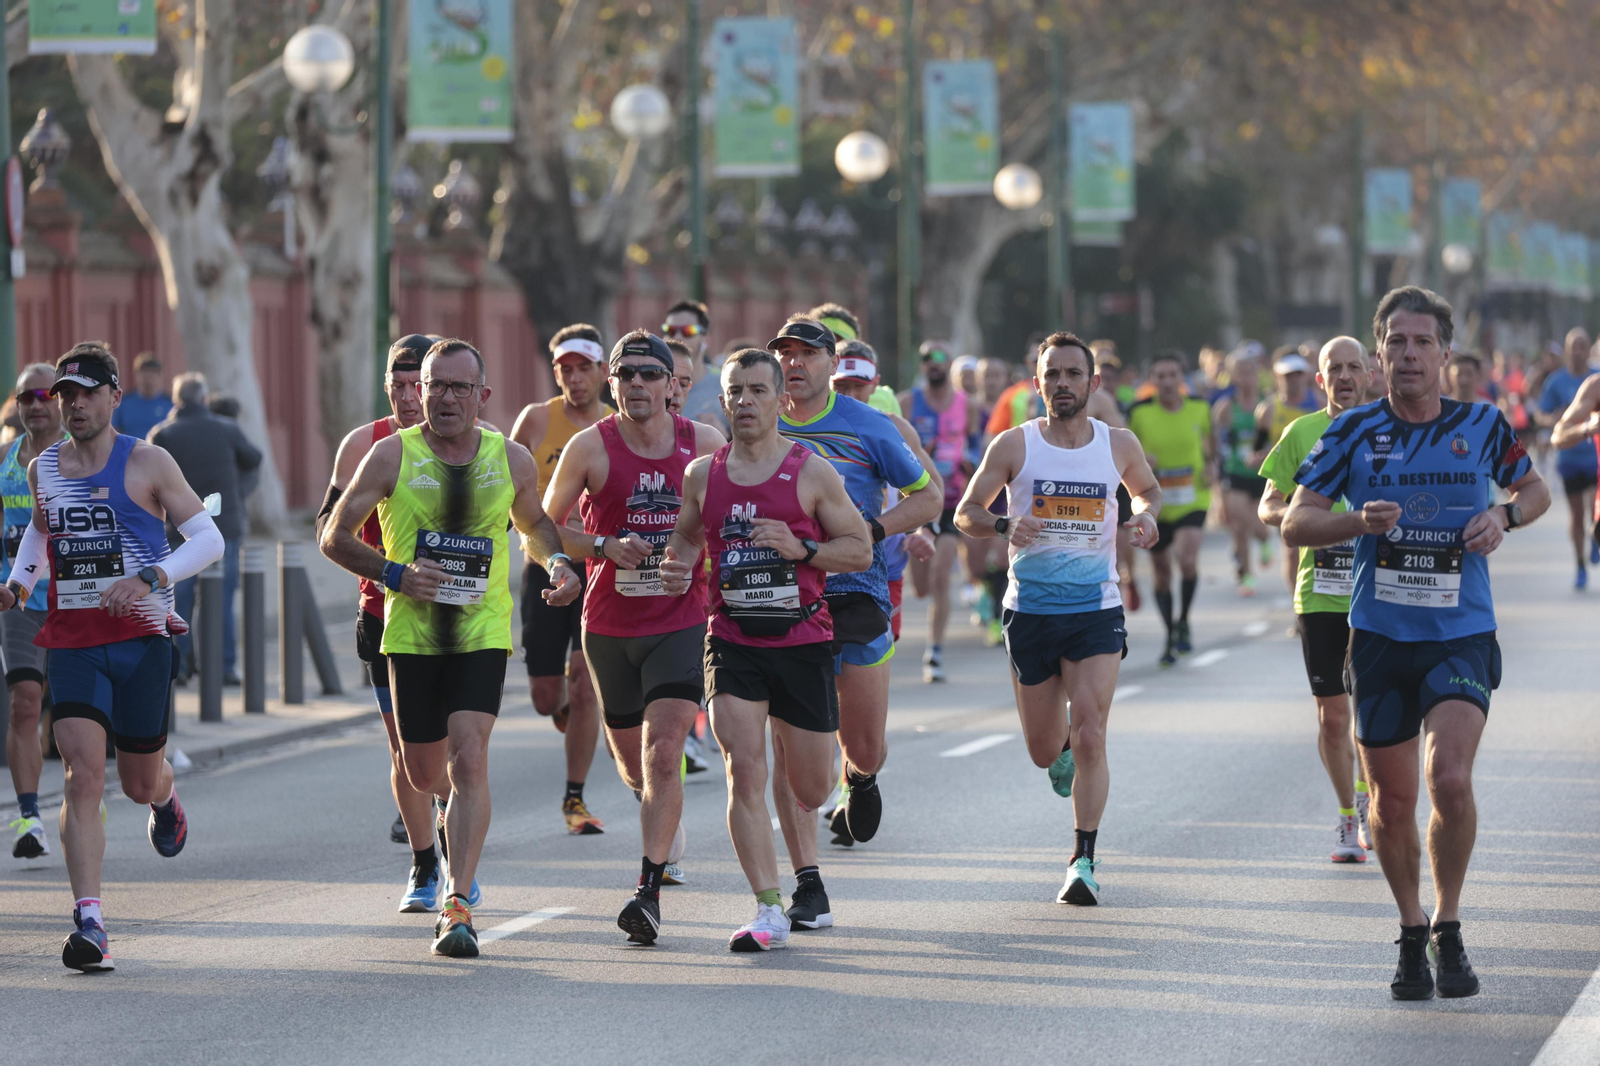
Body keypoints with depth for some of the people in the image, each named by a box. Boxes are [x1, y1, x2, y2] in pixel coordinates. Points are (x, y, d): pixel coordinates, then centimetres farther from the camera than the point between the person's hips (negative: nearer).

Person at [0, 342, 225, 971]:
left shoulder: (146, 464, -4)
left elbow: (208, 540, -4)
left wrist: (150, 578, -19)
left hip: (140, 640, -2)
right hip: (71, 641, 2)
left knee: (139, 784, 10)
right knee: (83, 778, -14)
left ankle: (165, 798, 50)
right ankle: (89, 921, -19)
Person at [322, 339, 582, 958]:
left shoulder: (512, 461, 3)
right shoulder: (393, 455, -4)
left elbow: (534, 525, 22)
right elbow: (334, 536, -1)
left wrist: (556, 563, 1)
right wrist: (393, 574, -16)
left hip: (482, 632, -1)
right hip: (412, 632, 1)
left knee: (468, 757, -17)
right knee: (424, 773, 10)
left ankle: (457, 907, -18)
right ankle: (460, 814, 49)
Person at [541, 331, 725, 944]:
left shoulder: (704, 444, 0)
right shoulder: (591, 447, -5)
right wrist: (605, 546, -14)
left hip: (681, 623, -1)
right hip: (609, 626, 1)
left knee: (662, 756, -17)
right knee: (634, 766, 15)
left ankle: (649, 892, -19)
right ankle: (668, 826, 49)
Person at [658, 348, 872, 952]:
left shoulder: (812, 474, -3)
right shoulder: (702, 475, 5)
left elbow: (861, 549, 0)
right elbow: (687, 538, 22)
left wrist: (801, 548, -17)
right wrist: (678, 567, -1)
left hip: (802, 642, -1)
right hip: (733, 644, 1)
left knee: (812, 791, 7)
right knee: (744, 776, -14)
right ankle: (769, 913, -10)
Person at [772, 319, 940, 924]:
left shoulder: (867, 427, 0)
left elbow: (929, 496, 6)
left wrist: (872, 530, -10)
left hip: (856, 595, -1)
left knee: (866, 749, 5)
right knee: (790, 748, -9)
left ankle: (859, 779, 45)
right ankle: (807, 885, -6)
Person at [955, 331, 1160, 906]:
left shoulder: (1119, 445, 1)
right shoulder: (1014, 445, -4)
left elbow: (1147, 489, 21)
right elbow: (966, 512, 1)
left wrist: (1147, 515, -3)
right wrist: (1004, 525, -20)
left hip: (1097, 608, -1)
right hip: (1031, 609, 1)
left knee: (1089, 738, -14)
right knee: (1044, 750, 11)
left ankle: (1084, 860, -7)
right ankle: (1063, 747, 49)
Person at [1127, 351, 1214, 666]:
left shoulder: (1199, 409, -2)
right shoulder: (1139, 412, -7)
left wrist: (1210, 467, -1)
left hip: (1192, 500, -1)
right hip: (1155, 503, 1)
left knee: (1187, 560, -23)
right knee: (1162, 572, 8)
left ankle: (1183, 622, 2)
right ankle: (1171, 638, 28)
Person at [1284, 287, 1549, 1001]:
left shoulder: (1482, 425, 1)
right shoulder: (1353, 432, 0)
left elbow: (1534, 490, 18)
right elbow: (1294, 524, -1)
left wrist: (1503, 516, -5)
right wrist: (1360, 521, -20)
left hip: (1462, 636, -1)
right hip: (1380, 638, 1)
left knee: (1450, 779, -20)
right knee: (1393, 801, 6)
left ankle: (1448, 930, 0)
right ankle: (1411, 936, 27)